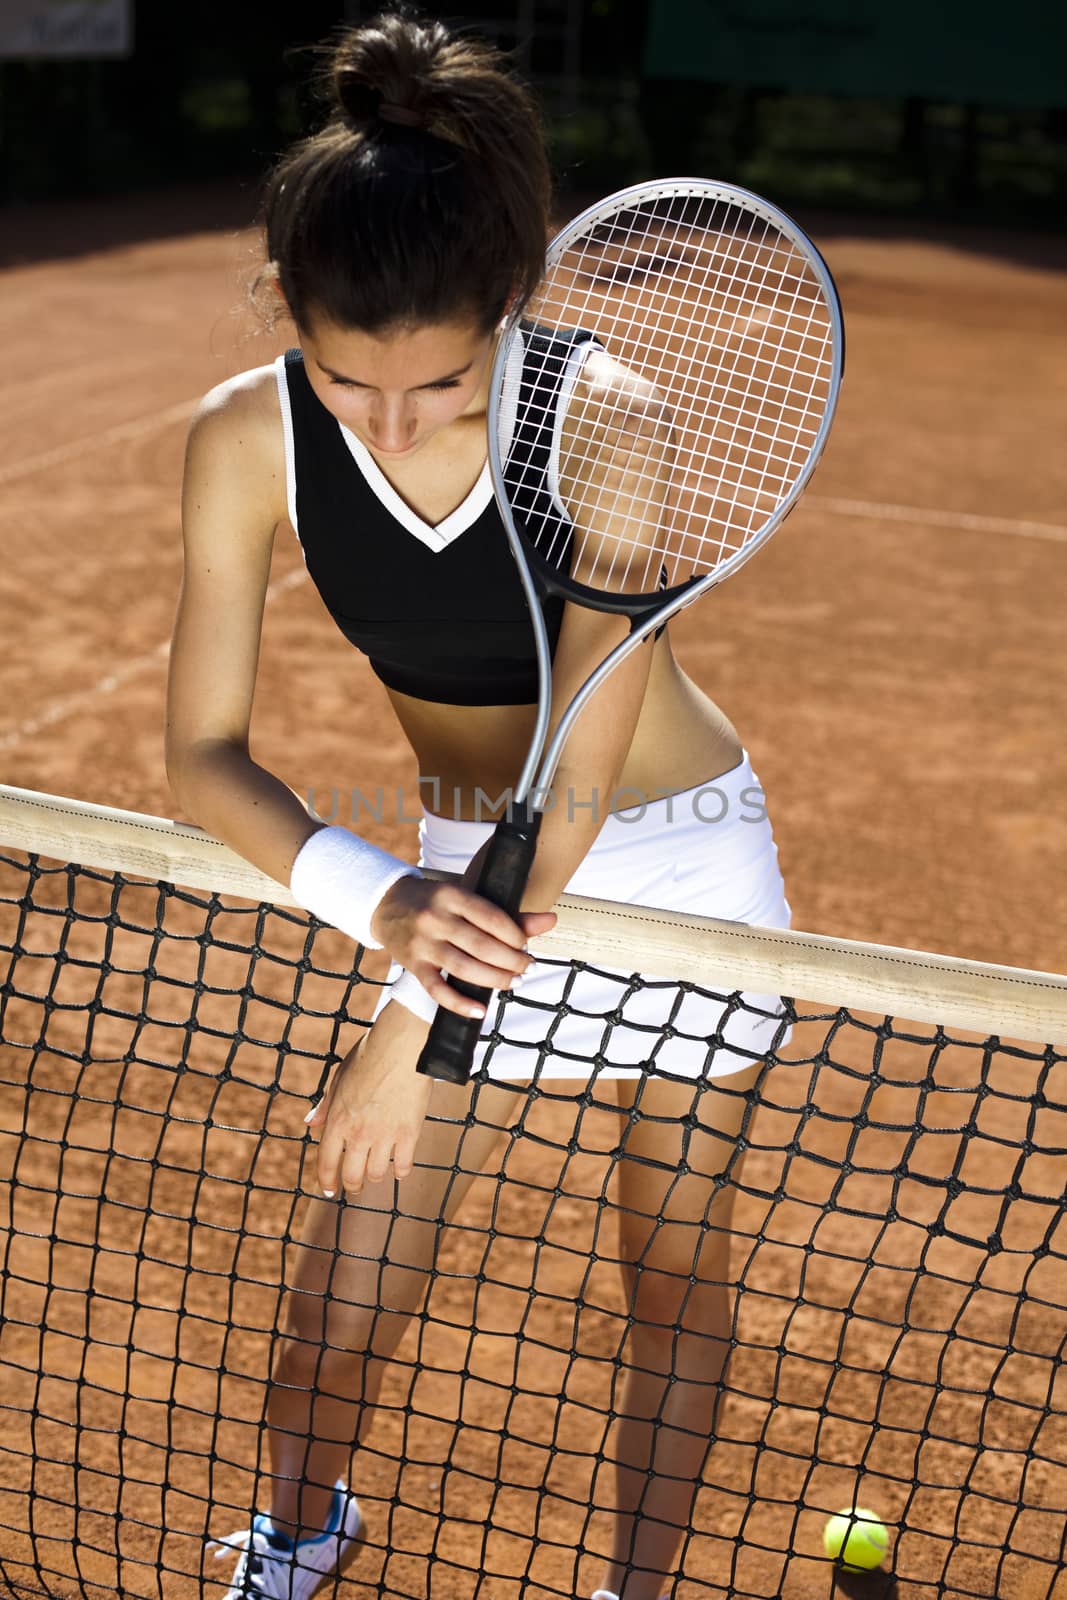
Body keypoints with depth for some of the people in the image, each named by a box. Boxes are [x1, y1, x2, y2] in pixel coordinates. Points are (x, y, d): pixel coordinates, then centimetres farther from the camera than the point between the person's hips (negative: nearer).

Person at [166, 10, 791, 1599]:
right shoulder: (247, 440, -20)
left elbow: (578, 794, -29)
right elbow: (204, 752, -17)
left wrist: (417, 1030, -30)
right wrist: (380, 902, -36)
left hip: (689, 858, -2)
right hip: (470, 878, 2)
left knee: (678, 1262, 13)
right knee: (344, 1304, 5)